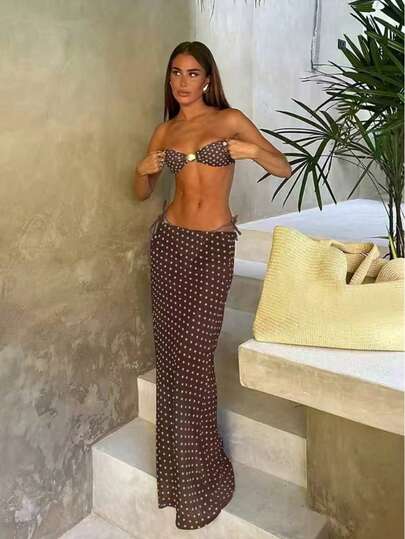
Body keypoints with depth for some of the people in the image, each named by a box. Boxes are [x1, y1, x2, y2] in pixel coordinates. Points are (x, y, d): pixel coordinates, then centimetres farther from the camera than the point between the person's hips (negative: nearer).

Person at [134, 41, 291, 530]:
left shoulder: (230, 119, 2)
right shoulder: (164, 130, 12)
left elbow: (284, 169, 1)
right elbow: (142, 193, 18)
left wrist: (253, 150, -19)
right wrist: (143, 170, -3)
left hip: (215, 245, -3)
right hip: (171, 240, 3)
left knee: (194, 353, -5)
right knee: (171, 350, 3)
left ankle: (197, 473, 15)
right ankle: (181, 466, 22)